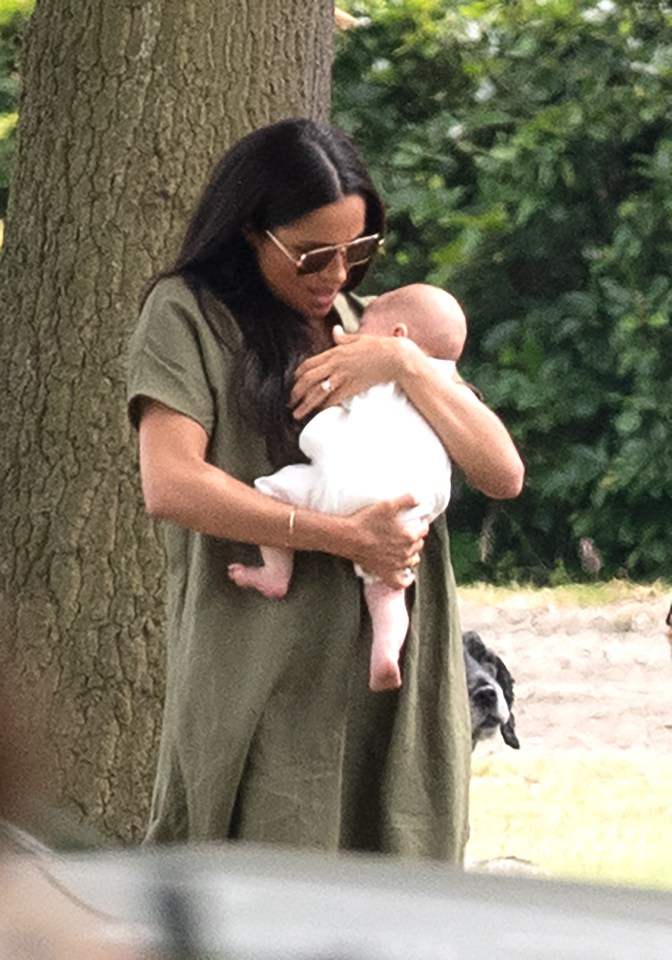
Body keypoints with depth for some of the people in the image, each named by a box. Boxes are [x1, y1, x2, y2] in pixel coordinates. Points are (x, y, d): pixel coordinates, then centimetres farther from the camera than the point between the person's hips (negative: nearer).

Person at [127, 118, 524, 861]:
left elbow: (502, 473, 11)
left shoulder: (369, 324, 19)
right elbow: (170, 485, -12)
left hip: (392, 674, 5)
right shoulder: (189, 313, 3)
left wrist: (404, 365, -4)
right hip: (260, 680, -5)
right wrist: (344, 537, -14)